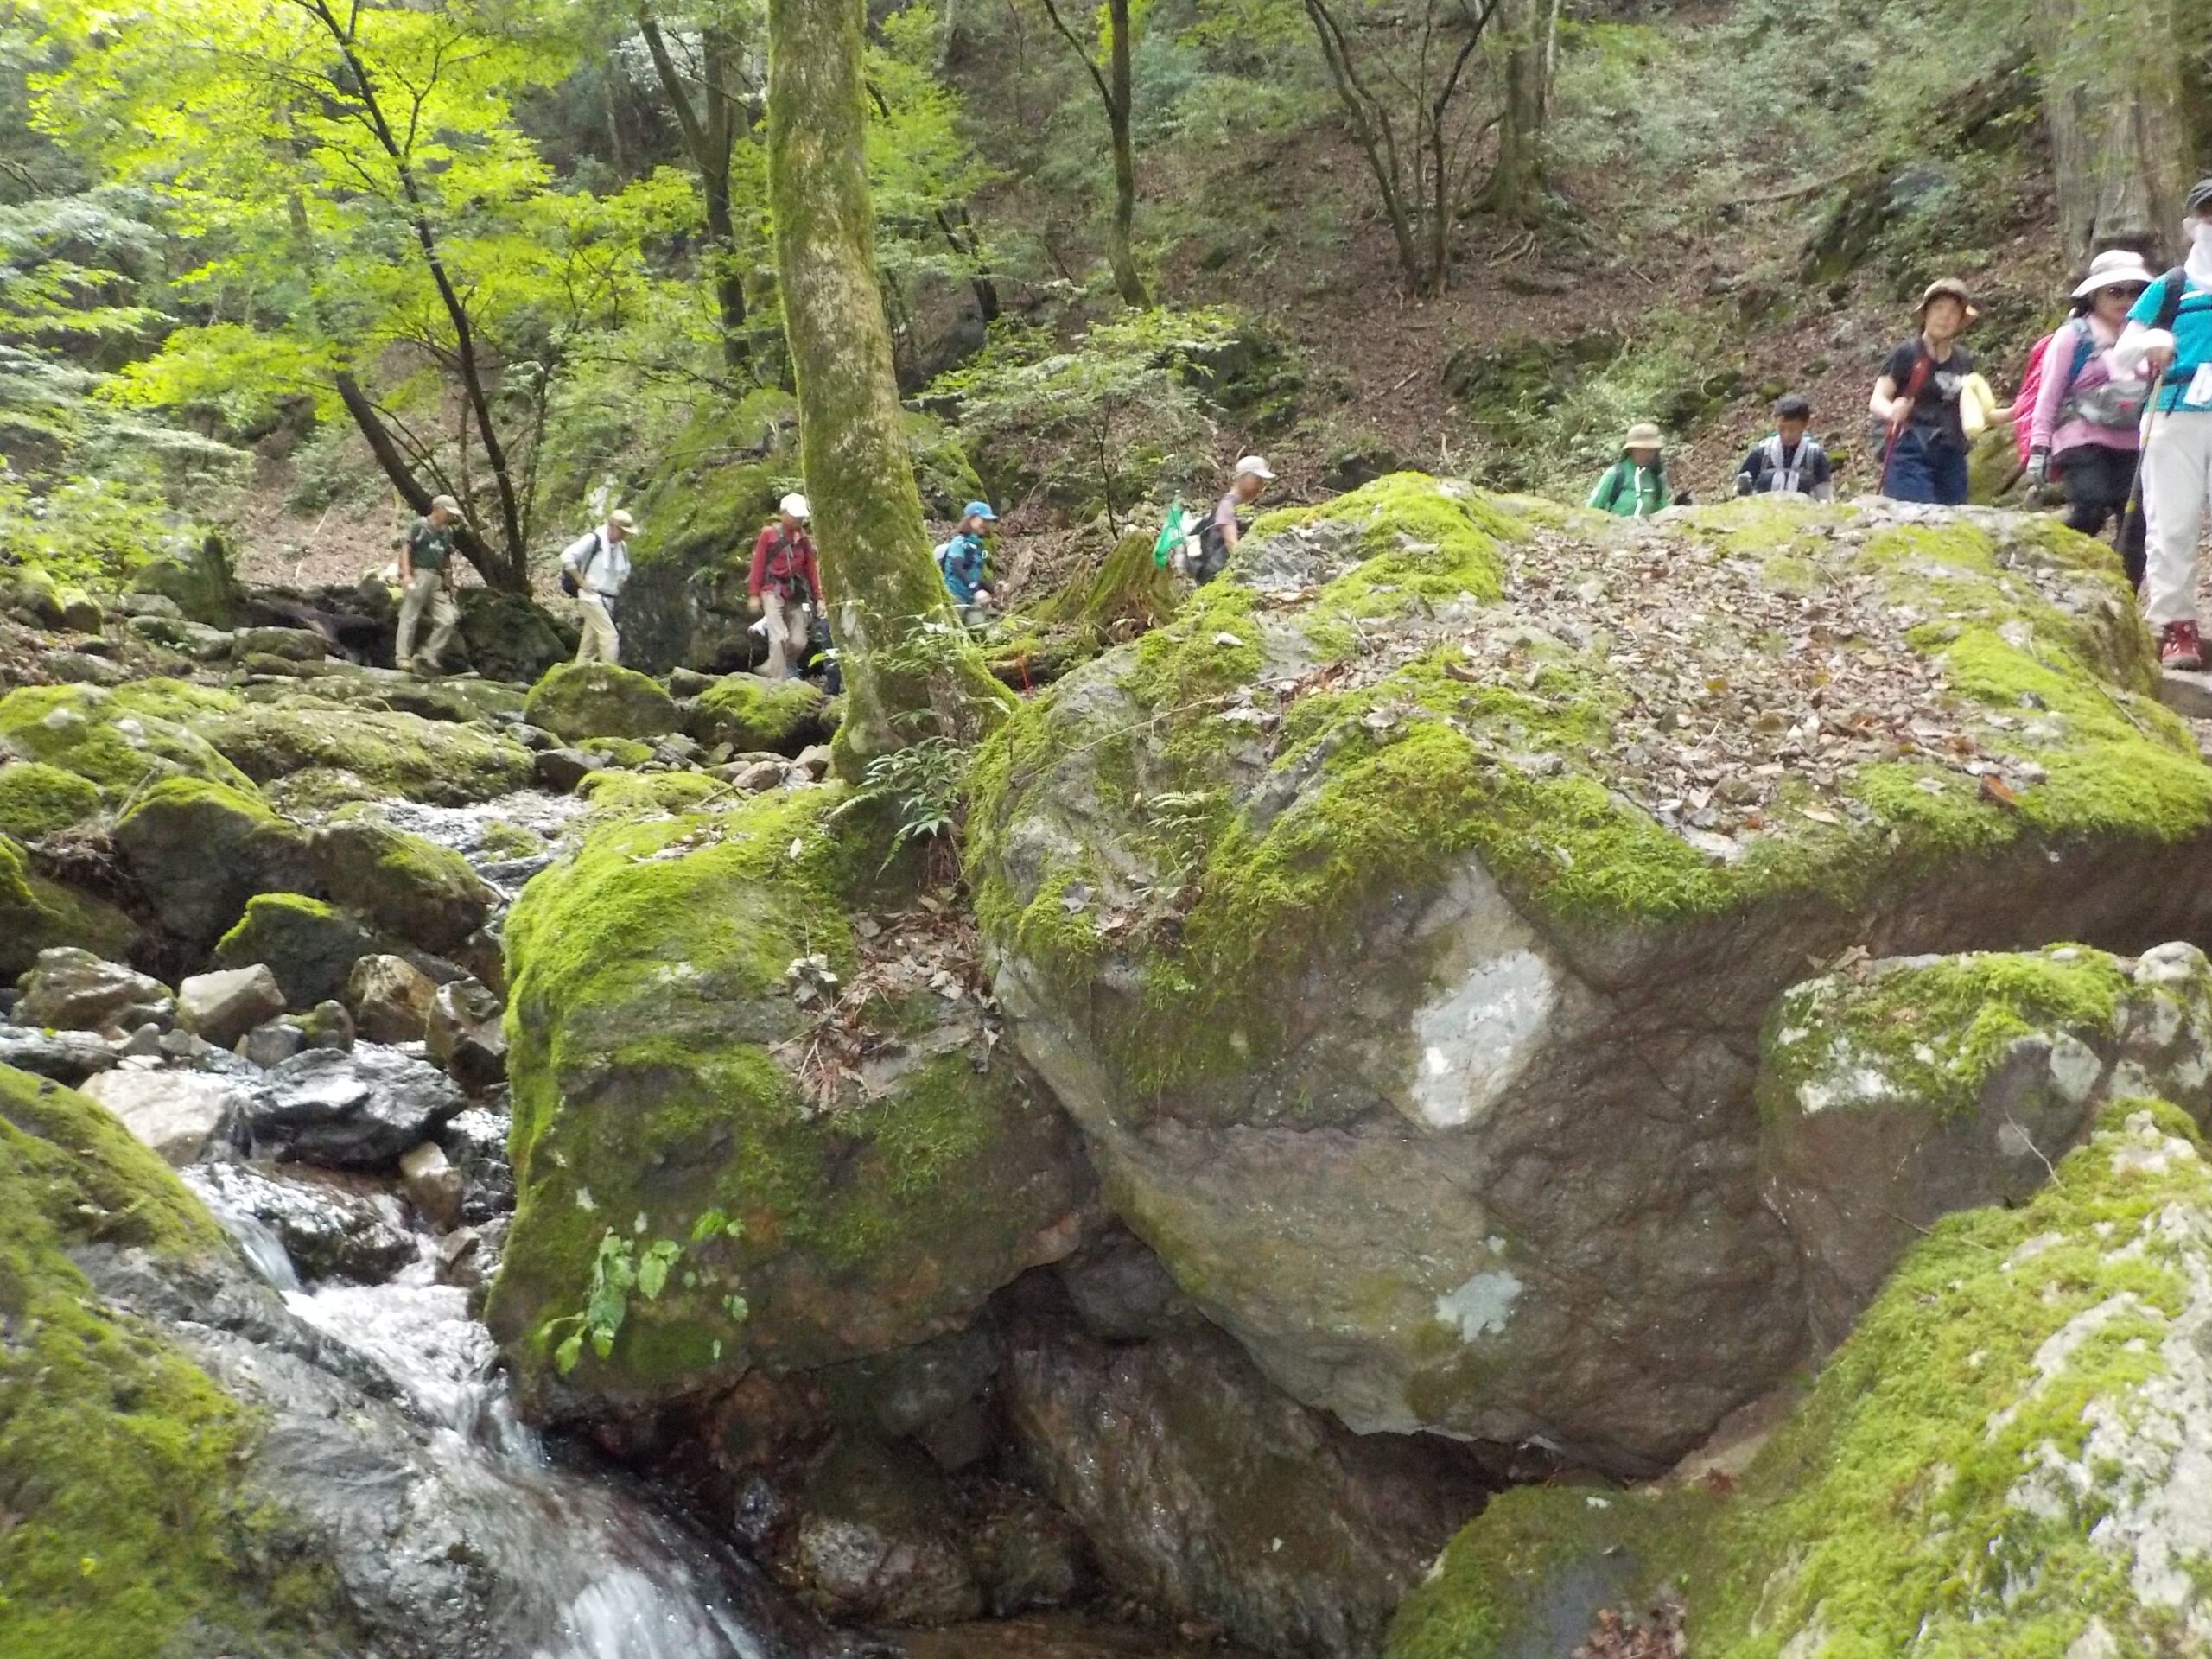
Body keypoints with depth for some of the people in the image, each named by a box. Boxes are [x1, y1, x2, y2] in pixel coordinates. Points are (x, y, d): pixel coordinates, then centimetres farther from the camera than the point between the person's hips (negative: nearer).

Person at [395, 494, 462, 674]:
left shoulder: (447, 532, 17)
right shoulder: (420, 526, -3)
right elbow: (405, 549, -9)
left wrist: (449, 582, 19)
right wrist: (406, 574, -19)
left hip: (437, 580, 7)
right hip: (418, 576, -7)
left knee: (448, 619, -1)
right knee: (409, 618, -4)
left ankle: (429, 656, 5)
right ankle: (402, 658, -1)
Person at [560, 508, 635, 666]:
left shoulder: (622, 548, 11)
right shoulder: (593, 540, -13)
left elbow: (625, 570, 31)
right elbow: (567, 558, -17)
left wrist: (618, 585, 15)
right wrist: (582, 582, -15)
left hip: (608, 601, 8)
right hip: (592, 598, -8)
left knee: (590, 644, 9)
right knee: (610, 636, -17)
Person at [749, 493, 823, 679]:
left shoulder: (803, 540, 14)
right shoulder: (769, 534, 1)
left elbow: (811, 570, 14)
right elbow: (758, 565, 0)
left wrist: (818, 598, 9)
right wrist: (754, 594, -5)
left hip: (796, 595, 5)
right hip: (773, 592, -5)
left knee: (799, 642, -2)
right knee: (779, 636, -18)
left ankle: (771, 668, 17)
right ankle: (779, 679, -17)